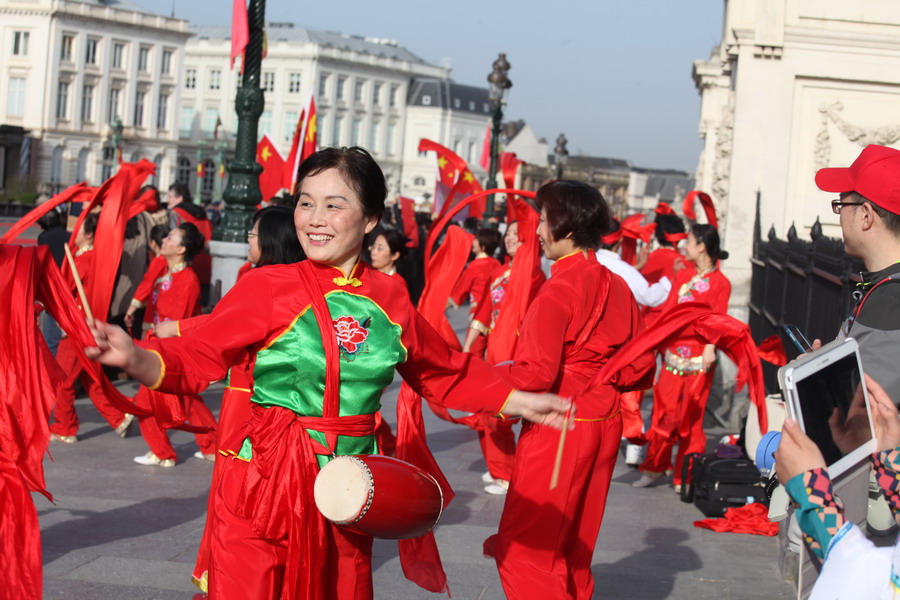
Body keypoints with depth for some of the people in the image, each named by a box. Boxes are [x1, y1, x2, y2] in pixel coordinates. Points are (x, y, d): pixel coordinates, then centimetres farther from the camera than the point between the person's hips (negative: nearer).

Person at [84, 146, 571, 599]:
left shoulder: (389, 298, 4)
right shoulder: (267, 287, -7)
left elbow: (444, 371, 18)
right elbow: (197, 356, -14)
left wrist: (519, 402, 18)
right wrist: (136, 358, -33)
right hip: (266, 484, -4)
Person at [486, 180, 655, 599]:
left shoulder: (558, 291, -17)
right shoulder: (616, 287, 5)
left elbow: (536, 375, -23)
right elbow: (641, 370, 9)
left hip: (558, 429, -8)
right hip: (605, 425, 8)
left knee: (524, 551, 1)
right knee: (574, 551, 20)